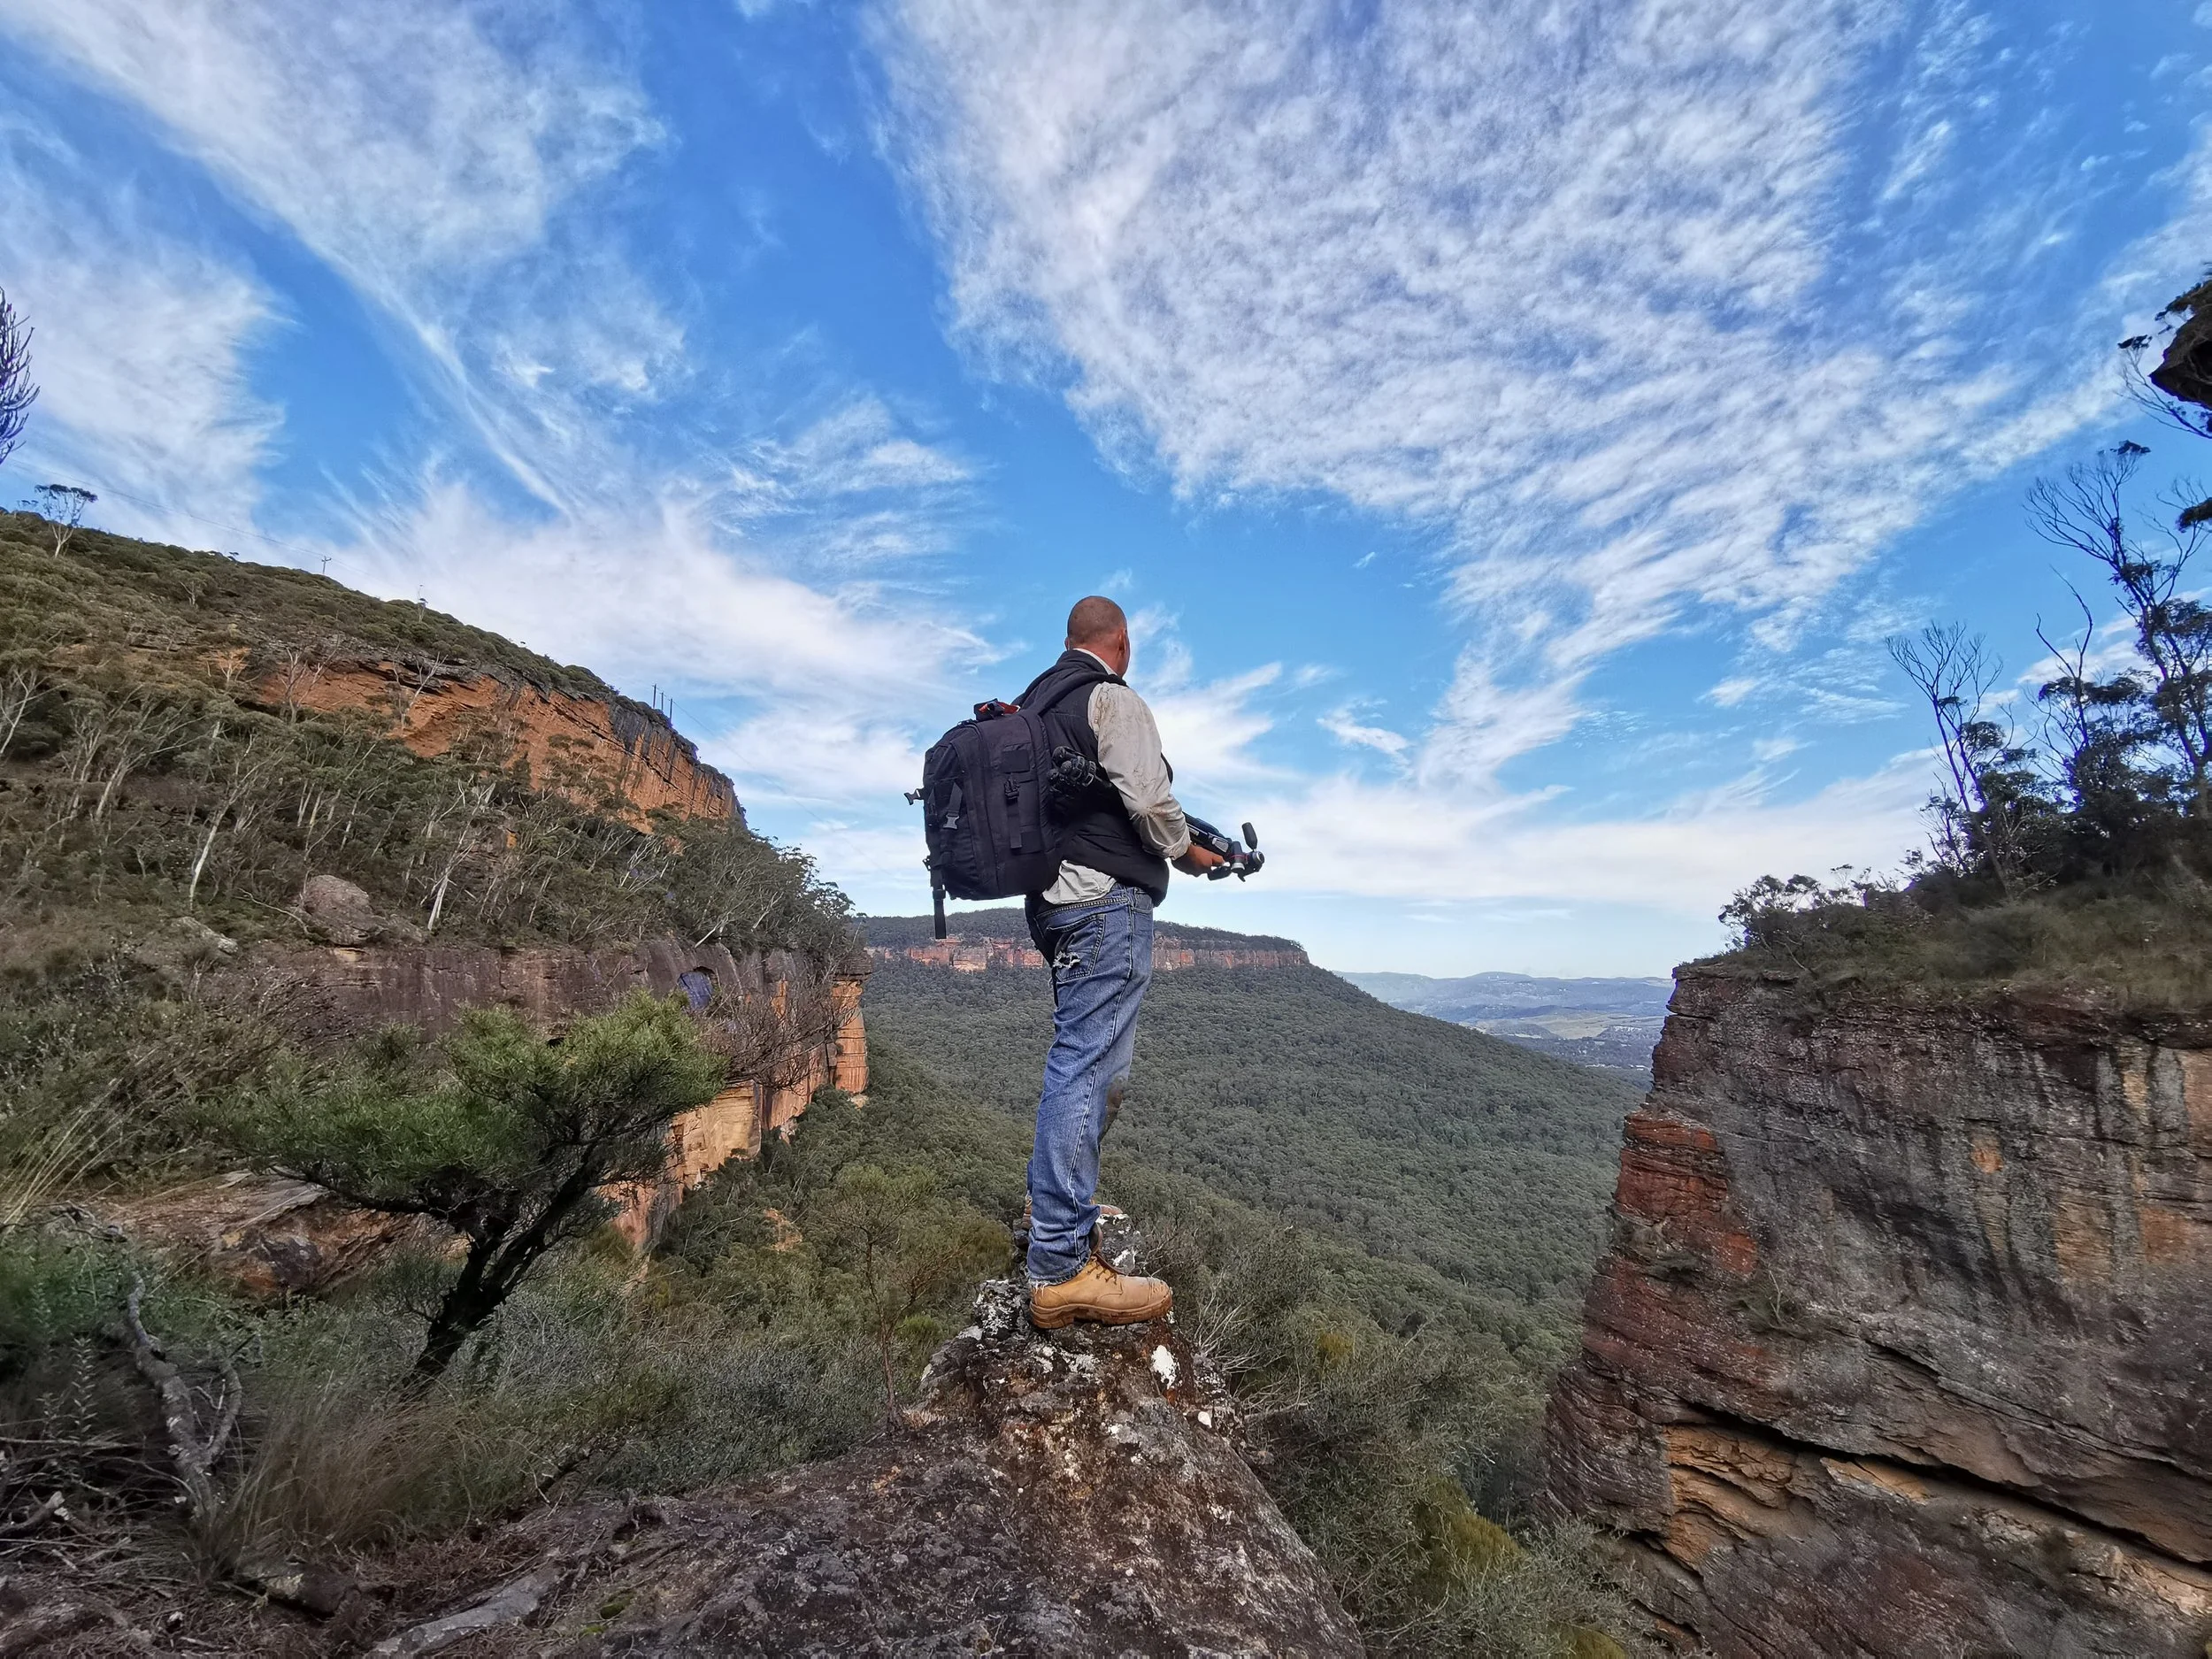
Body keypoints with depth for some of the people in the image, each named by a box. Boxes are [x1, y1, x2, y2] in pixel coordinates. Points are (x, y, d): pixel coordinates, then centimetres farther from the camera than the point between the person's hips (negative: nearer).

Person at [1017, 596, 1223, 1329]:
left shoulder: (1033, 701, 19)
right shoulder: (1113, 698, -8)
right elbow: (1149, 797, -16)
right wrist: (1187, 852, 2)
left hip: (1053, 900, 10)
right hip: (1107, 898, -10)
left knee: (1082, 1057, 21)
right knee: (1091, 1066, -9)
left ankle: (1053, 1200, 31)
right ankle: (1061, 1268, -4)